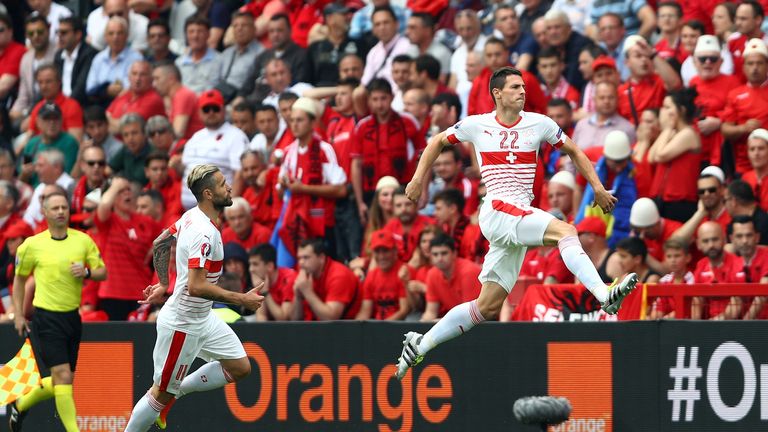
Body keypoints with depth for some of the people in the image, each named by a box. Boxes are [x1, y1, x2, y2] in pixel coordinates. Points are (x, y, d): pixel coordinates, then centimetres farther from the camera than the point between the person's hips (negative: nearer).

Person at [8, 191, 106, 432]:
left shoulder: (83, 240, 4)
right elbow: (20, 278, 9)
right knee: (63, 376, -15)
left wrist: (87, 273, -14)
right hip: (46, 319, -5)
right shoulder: (32, 245, -4)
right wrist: (18, 315, 5)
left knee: (63, 381, 12)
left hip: (72, 317, 5)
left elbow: (102, 272, 8)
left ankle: (20, 405, 36)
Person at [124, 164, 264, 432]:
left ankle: (175, 392, 19)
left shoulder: (191, 217, 2)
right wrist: (242, 300, -26)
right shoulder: (204, 233, -27)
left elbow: (160, 244, 18)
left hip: (202, 318, 10)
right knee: (162, 393, 2)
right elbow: (196, 286, -33)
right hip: (183, 324, -10)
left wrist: (163, 284, 26)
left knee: (240, 368, 11)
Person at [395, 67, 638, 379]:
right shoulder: (477, 125, 5)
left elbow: (573, 151, 22)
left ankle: (420, 344, 13)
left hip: (521, 218, 5)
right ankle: (604, 294, -45)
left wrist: (597, 187, 13)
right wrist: (419, 179, 13)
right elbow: (437, 142, 21)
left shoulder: (539, 124, 10)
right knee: (565, 230, -30)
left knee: (488, 307, 4)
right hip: (497, 209, -5)